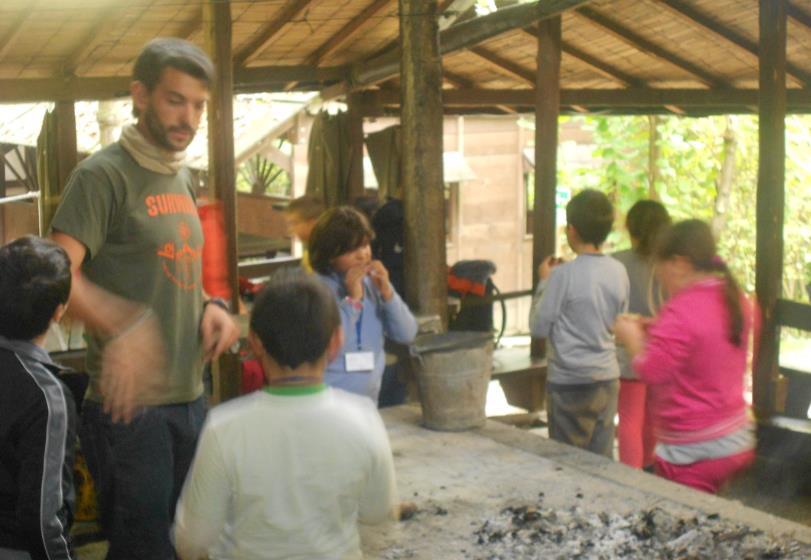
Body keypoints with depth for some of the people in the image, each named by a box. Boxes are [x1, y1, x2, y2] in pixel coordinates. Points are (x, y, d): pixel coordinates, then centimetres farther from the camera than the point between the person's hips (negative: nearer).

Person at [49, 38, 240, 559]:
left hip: (190, 399, 8)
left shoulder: (184, 178, 12)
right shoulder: (103, 174, -11)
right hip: (130, 404, -8)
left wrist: (210, 308, 1)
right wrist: (121, 326, -39)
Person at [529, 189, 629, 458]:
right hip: (608, 379, 5)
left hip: (570, 384, -5)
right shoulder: (619, 272, 1)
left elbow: (539, 327, -10)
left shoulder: (564, 275, -16)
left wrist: (544, 282, 2)